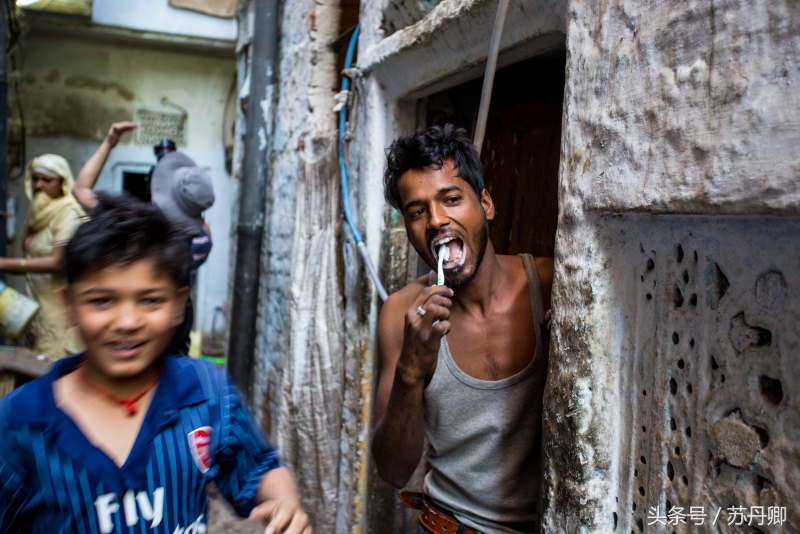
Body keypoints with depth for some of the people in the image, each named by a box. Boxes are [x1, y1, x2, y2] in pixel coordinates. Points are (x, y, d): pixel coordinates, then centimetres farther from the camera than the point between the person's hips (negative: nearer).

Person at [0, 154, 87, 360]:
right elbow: (32, 257, 13)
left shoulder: (69, 213, -10)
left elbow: (57, 263, -18)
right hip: (38, 302, 8)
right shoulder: (38, 212, 14)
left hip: (59, 302, -8)